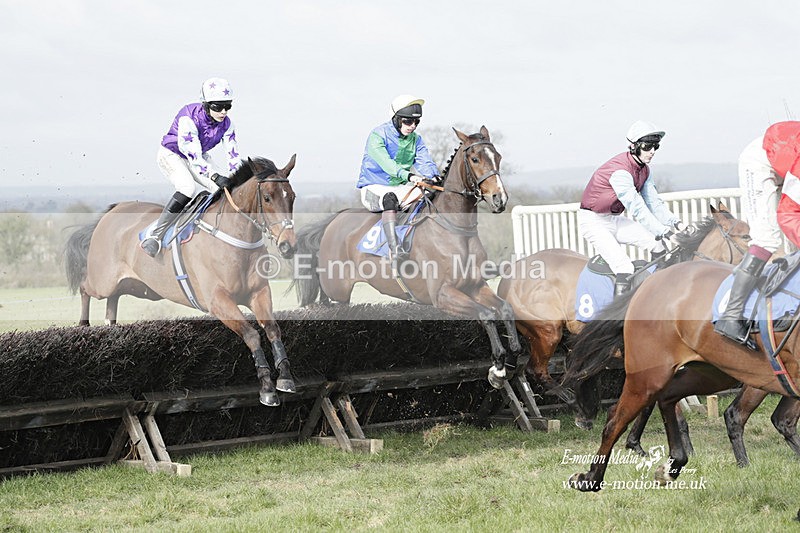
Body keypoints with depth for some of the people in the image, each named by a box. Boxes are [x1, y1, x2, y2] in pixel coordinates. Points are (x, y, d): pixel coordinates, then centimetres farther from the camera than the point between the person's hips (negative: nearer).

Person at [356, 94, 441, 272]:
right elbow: (385, 162, -30)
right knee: (390, 199, -40)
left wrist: (433, 176, -31)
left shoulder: (416, 139, 7)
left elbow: (424, 161, -7)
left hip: (401, 188, 6)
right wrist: (408, 175, -47)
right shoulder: (378, 135, -13)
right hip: (374, 189, -6)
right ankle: (395, 250, -51)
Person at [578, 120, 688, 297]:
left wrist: (675, 223, -11)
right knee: (624, 268, -23)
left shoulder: (644, 170, 2)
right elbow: (637, 209, -32)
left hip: (614, 219, 9)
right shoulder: (620, 171, -29)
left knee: (656, 242, 3)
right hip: (593, 221, -9)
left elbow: (653, 203, 5)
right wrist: (663, 232, -34)